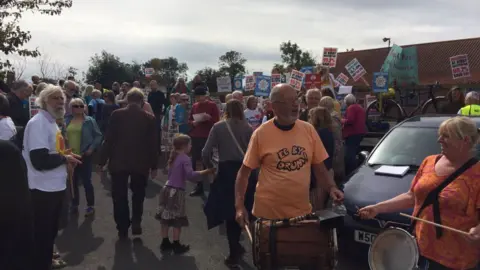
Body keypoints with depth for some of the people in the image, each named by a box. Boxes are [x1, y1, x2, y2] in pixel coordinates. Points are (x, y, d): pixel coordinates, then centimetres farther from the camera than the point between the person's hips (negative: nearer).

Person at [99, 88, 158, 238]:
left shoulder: (117, 115, -5)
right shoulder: (149, 118, -4)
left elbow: (108, 139, -6)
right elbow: (153, 143, -3)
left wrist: (102, 161, 1)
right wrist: (154, 165, 5)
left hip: (119, 162, -1)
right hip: (141, 163, 1)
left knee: (120, 196, 9)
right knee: (138, 195, 19)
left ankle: (123, 228, 12)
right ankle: (136, 222, 6)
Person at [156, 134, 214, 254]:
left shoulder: (173, 157, 12)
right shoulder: (185, 159, -14)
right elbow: (190, 175, -25)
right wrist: (206, 171, -21)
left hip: (168, 189, 8)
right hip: (176, 192, -8)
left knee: (166, 218, 14)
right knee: (177, 220, 2)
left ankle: (165, 242, 24)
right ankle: (176, 245, 10)